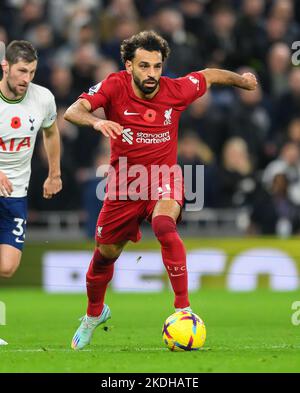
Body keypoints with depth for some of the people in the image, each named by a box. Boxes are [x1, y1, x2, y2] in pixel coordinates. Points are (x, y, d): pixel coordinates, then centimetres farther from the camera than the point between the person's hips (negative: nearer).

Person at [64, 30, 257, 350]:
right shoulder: (114, 86, -17)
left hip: (163, 178, -1)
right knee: (105, 254, 14)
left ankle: (183, 309, -30)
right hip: (124, 183, 1)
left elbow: (210, 75, 6)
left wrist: (242, 80, 17)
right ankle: (94, 314, 44)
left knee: (164, 224, -34)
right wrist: (96, 121, -51)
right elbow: (73, 111, -31)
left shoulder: (176, 90, -14)